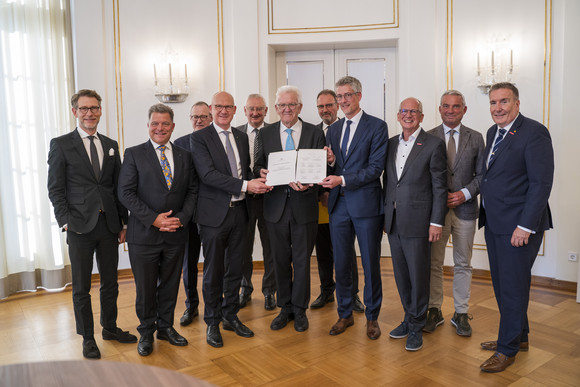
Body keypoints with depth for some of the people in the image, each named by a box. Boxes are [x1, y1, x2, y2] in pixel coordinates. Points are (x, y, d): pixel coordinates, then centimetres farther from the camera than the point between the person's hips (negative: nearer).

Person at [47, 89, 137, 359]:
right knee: (81, 287, 7)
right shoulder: (61, 145, -1)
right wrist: (66, 221, -12)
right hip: (80, 226, -4)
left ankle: (110, 327, 31)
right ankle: (87, 338, 22)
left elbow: (119, 188, 11)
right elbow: (55, 189, -3)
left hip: (109, 225, 4)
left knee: (110, 283, 14)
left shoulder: (111, 145, 11)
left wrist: (123, 222, 7)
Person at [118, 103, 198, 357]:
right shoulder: (134, 154, -1)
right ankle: (146, 332, 28)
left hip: (176, 233, 3)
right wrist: (153, 219, -15)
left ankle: (166, 326, 33)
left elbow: (192, 191, 7)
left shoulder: (184, 156, 8)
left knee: (170, 284, 14)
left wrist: (182, 218, -9)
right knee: (145, 288, 8)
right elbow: (125, 193, -8)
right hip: (144, 234, -2)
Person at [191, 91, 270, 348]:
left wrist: (256, 183, -4)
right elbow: (208, 174, -18)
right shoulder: (200, 138, -7)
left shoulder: (242, 137, 13)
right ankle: (212, 323, 21)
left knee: (235, 268, 15)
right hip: (214, 213, -5)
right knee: (213, 271, 5)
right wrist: (245, 185, -25)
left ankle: (231, 316, 31)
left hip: (238, 211, 6)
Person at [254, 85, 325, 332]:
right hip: (276, 205, 2)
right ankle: (285, 308, 28)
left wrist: (307, 183, -22)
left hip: (304, 205, -2)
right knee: (280, 260, 12)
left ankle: (300, 310, 24)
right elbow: (259, 166, 8)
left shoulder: (315, 133, 1)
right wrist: (261, 172, -16)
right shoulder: (265, 134, 7)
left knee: (302, 260, 8)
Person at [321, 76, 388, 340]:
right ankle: (345, 314, 28)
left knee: (371, 264, 7)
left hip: (365, 204, -5)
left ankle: (372, 317, 24)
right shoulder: (333, 130, 13)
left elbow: (376, 167, -13)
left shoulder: (377, 126, -4)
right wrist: (330, 162, -8)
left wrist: (343, 179, -20)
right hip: (339, 204, 5)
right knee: (341, 264, 12)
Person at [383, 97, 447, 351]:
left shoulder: (434, 145, -4)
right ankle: (409, 318, 30)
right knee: (401, 274, 14)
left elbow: (439, 187, -6)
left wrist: (436, 222, -10)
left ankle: (416, 327, 17)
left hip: (417, 221, -5)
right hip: (393, 222, 5)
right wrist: (385, 215, 13)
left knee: (418, 275, 2)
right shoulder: (390, 144, 12)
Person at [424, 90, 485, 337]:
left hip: (465, 209, 1)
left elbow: (482, 175, 5)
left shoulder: (476, 138, 6)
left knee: (463, 265, 9)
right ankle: (434, 311, 20)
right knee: (434, 263, 6)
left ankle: (461, 314, 22)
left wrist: (465, 193, -10)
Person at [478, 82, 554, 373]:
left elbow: (541, 183, -18)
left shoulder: (534, 133, -13)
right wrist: (485, 214, 10)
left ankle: (508, 349, 18)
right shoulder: (493, 132, 12)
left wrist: (525, 226, -21)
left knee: (513, 286, 2)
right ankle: (520, 336, 37)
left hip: (519, 226, -8)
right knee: (501, 284, 18)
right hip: (494, 223, 9)